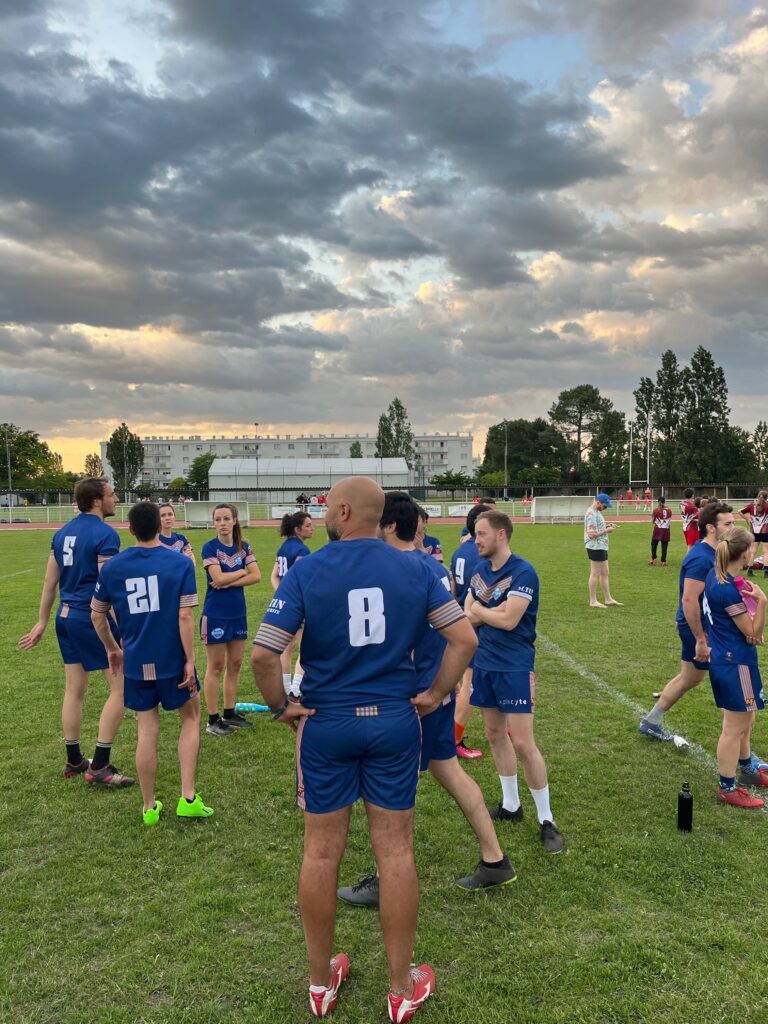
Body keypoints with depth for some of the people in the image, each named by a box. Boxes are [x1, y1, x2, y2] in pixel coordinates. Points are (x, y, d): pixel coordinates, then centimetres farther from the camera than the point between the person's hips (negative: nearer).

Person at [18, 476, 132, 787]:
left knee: (74, 690, 16)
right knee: (120, 688, -1)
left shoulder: (62, 533, 10)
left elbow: (50, 582, 13)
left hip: (66, 616, 9)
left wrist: (42, 622, 20)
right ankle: (99, 767, 0)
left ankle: (74, 761, 26)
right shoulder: (105, 534, -15)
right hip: (94, 618, -8)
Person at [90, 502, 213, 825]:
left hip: (136, 663, 2)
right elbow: (185, 617, -15)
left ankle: (150, 807, 21)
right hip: (172, 659, -2)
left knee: (147, 730, 12)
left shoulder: (112, 566, -1)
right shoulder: (180, 564, -11)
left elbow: (97, 615, 8)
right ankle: (188, 798, 13)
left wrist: (112, 649, 23)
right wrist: (190, 660, -8)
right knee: (191, 717, 17)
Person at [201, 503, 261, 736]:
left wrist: (229, 582, -15)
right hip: (215, 615, -5)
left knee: (235, 665, 11)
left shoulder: (243, 547, 5)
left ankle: (229, 713, 23)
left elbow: (256, 576, -4)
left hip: (238, 613, 5)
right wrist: (242, 571, -7)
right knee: (215, 667, 2)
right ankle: (213, 720, 10)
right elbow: (218, 578, -20)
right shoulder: (210, 547, -9)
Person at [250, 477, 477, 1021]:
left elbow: (263, 654, -17)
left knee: (321, 853, 14)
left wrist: (281, 705, -2)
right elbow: (465, 638, -5)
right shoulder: (416, 568, -4)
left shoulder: (306, 571, -11)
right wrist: (435, 695, 4)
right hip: (395, 722, 1)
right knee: (396, 851, 11)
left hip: (325, 725, -1)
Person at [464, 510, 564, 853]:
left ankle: (546, 821, 9)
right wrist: (494, 611, -16)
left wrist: (479, 610, -6)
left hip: (514, 667, -7)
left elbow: (508, 620, -23)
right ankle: (510, 805, 31)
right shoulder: (480, 568, 6)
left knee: (523, 743, -6)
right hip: (484, 663, 7)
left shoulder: (523, 572, -16)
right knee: (495, 734, 15)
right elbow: (466, 615, 2)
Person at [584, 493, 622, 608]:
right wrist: (607, 531, -16)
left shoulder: (597, 512, 14)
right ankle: (593, 601, 3)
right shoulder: (591, 514, -18)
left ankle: (608, 599, 21)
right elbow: (591, 534, -23)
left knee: (604, 573, 14)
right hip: (595, 548, -10)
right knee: (595, 574, -4)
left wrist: (607, 526, 7)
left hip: (602, 547, 10)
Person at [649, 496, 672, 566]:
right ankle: (663, 561, 4)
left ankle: (653, 559, 7)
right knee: (664, 546, 4)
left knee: (654, 544, 13)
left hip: (657, 529, -2)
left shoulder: (656, 510, -7)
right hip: (666, 530, 2)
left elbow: (652, 521, 1)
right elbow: (670, 522, 6)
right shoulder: (669, 510, 0)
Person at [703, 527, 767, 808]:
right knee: (735, 729, 4)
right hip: (736, 663, -10)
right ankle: (727, 789, 17)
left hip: (722, 659, 10)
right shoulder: (728, 590, -26)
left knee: (745, 720, 26)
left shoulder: (715, 576, 1)